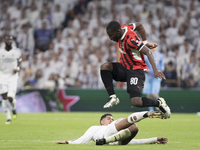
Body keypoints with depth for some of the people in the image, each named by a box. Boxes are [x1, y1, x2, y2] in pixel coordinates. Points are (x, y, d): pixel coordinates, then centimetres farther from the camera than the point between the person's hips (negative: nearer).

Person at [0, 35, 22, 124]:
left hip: (13, 77, -1)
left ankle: (14, 108, 21)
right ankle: (8, 118, 13)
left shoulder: (16, 51, 0)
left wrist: (17, 69, -9)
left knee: (10, 97, -14)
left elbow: (19, 64, 11)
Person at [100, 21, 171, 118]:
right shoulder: (123, 28, -2)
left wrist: (155, 70, -41)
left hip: (135, 71, -9)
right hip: (124, 68, 9)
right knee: (105, 66, -18)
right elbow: (139, 25, 15)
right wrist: (145, 42, 13)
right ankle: (113, 97, -12)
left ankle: (159, 103, 6)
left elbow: (148, 52, -30)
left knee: (136, 102, -22)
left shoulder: (130, 40, -27)